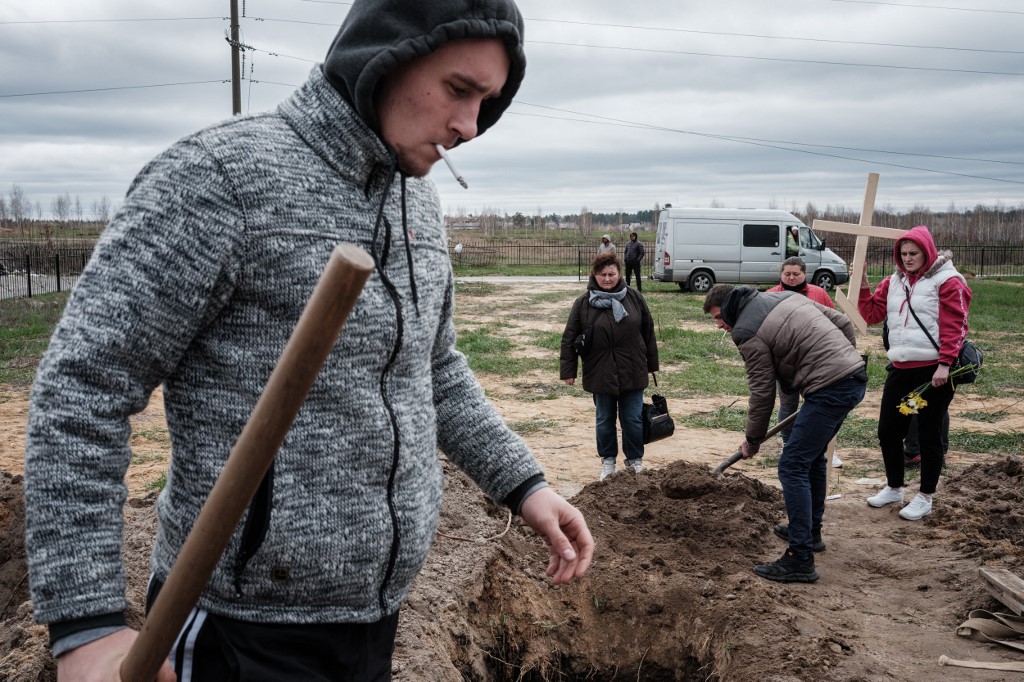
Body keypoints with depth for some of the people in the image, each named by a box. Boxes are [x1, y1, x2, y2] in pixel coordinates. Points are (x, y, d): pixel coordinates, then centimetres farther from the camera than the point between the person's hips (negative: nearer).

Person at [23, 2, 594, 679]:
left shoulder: (416, 199, 7)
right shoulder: (217, 175, -16)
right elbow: (83, 386, -16)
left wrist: (523, 483, 8)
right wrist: (86, 621, -20)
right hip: (247, 627, -6)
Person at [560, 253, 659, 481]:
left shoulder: (634, 298, 0)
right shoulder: (583, 303, -4)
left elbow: (648, 332, 7)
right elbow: (570, 338, -1)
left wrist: (651, 363, 10)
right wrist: (568, 370, -3)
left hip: (632, 373, 0)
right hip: (600, 374, 0)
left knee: (633, 419, 7)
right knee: (604, 420, 12)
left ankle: (635, 460, 25)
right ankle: (608, 460, 28)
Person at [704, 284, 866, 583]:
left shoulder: (749, 333, -7)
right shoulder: (787, 296, 18)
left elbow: (762, 392, -4)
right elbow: (843, 323, 19)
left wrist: (753, 439, 8)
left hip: (831, 388, -10)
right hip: (856, 375, 10)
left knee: (792, 466, -6)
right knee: (812, 455, 24)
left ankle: (800, 560, -7)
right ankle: (810, 530, 38)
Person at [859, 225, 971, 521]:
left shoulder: (947, 281, -6)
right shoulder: (893, 282, 13)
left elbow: (954, 327, -11)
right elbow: (872, 314, 13)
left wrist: (945, 364, -18)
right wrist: (863, 285, -1)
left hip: (933, 371, -6)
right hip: (900, 368, 7)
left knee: (929, 435, 3)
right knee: (888, 431, 11)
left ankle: (925, 497, 16)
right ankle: (894, 488, 29)